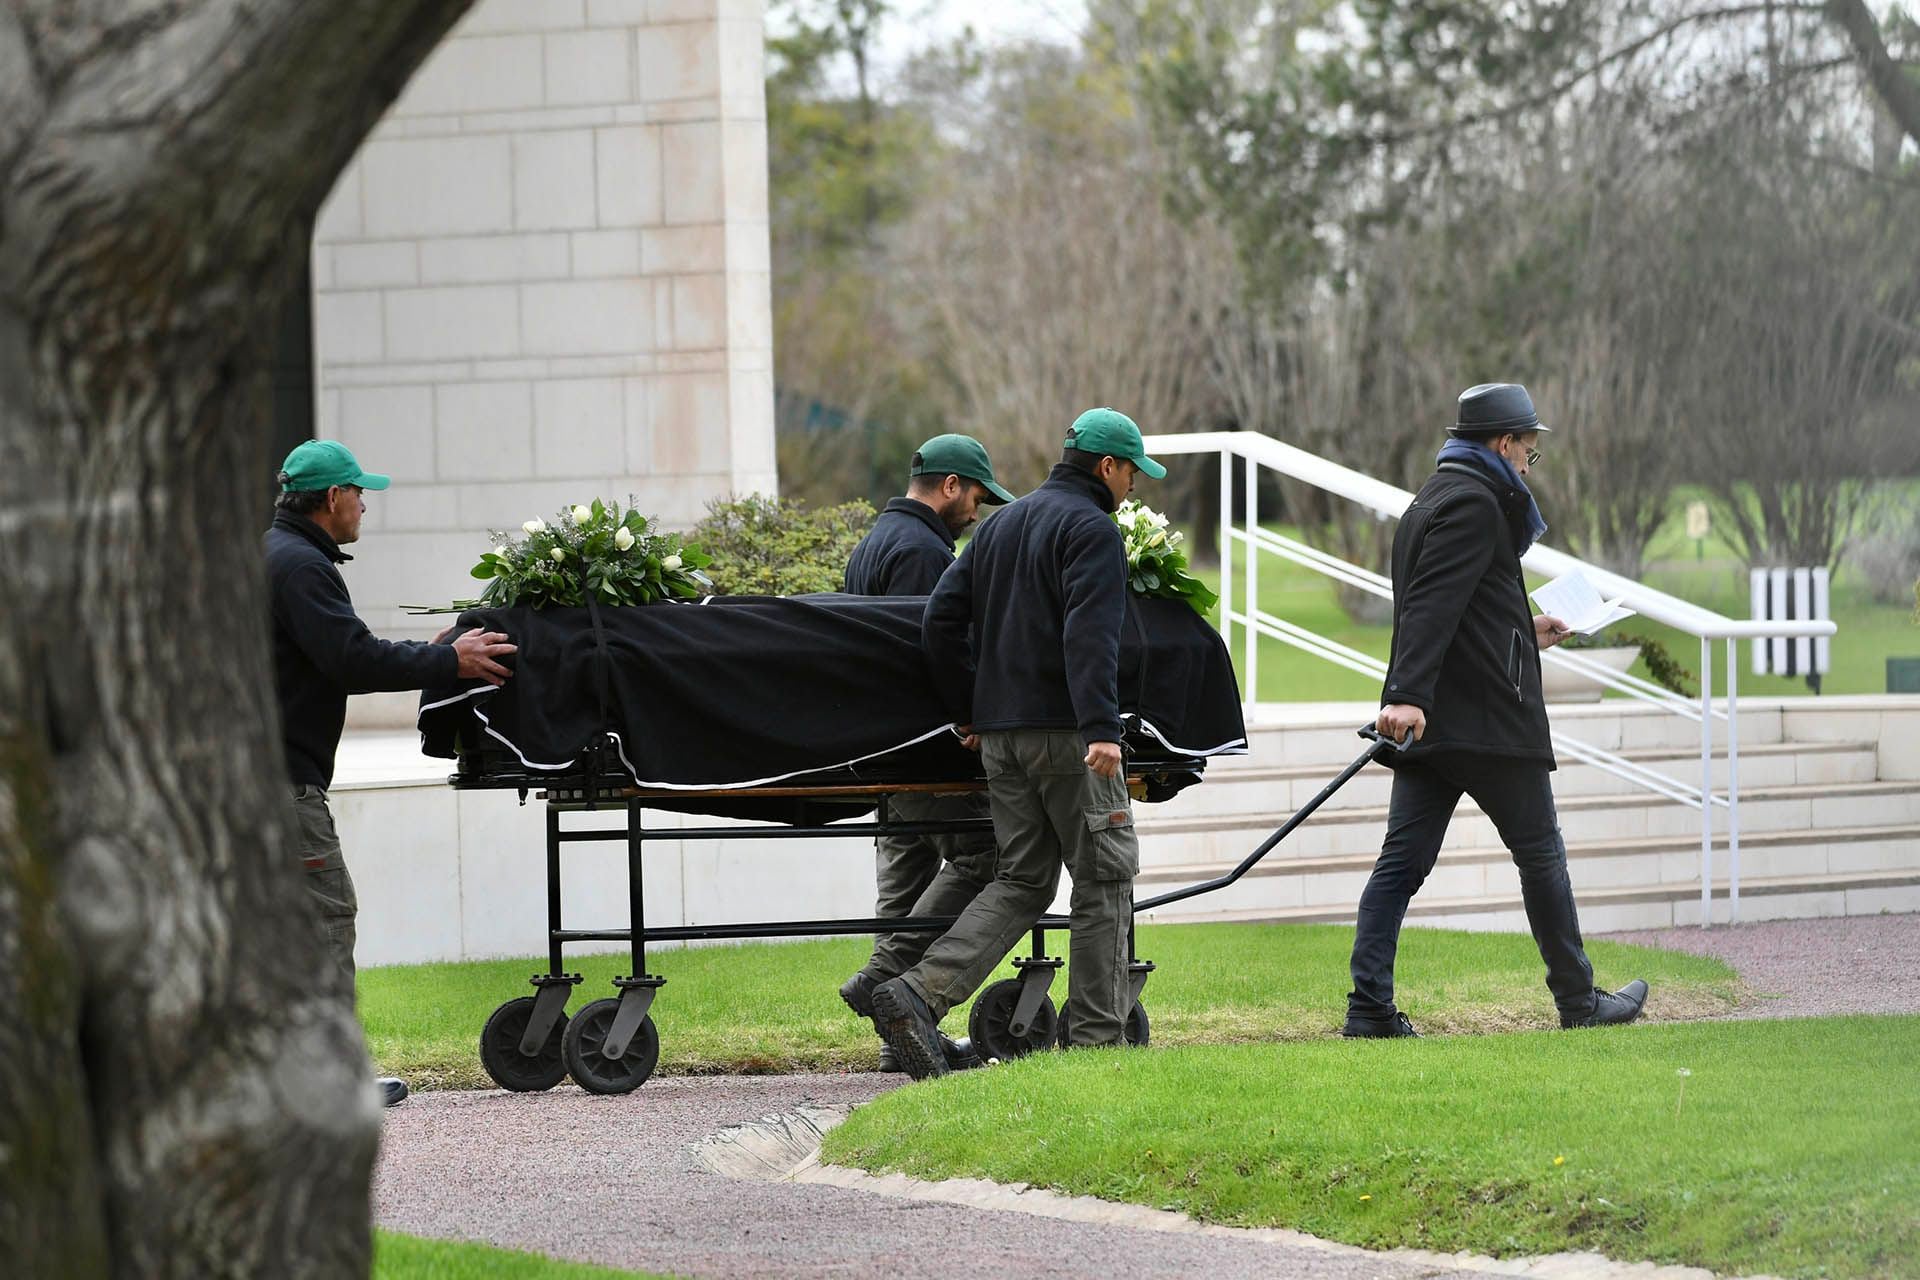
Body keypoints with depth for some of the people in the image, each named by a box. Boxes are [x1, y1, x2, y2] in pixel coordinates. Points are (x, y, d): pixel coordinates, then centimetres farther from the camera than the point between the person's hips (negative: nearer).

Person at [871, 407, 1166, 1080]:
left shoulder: (1001, 526, 18)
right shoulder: (1093, 531, -8)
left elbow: (942, 615, 15)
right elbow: (1090, 637, -21)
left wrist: (970, 709, 18)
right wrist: (1100, 729, -29)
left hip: (1000, 734, 8)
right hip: (1065, 733, -8)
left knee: (1021, 880, 10)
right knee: (1104, 878, 2)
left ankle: (919, 993, -8)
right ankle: (1097, 1036, 1)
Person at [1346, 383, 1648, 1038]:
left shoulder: (1431, 501, 19)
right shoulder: (1475, 504, -12)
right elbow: (1431, 607, -24)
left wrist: (1523, 632, 38)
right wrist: (1408, 696, -33)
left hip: (1426, 719, 9)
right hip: (1487, 719, -9)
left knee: (1401, 862, 2)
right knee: (1540, 854, 4)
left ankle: (1369, 1009, -6)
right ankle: (1579, 1000, 13)